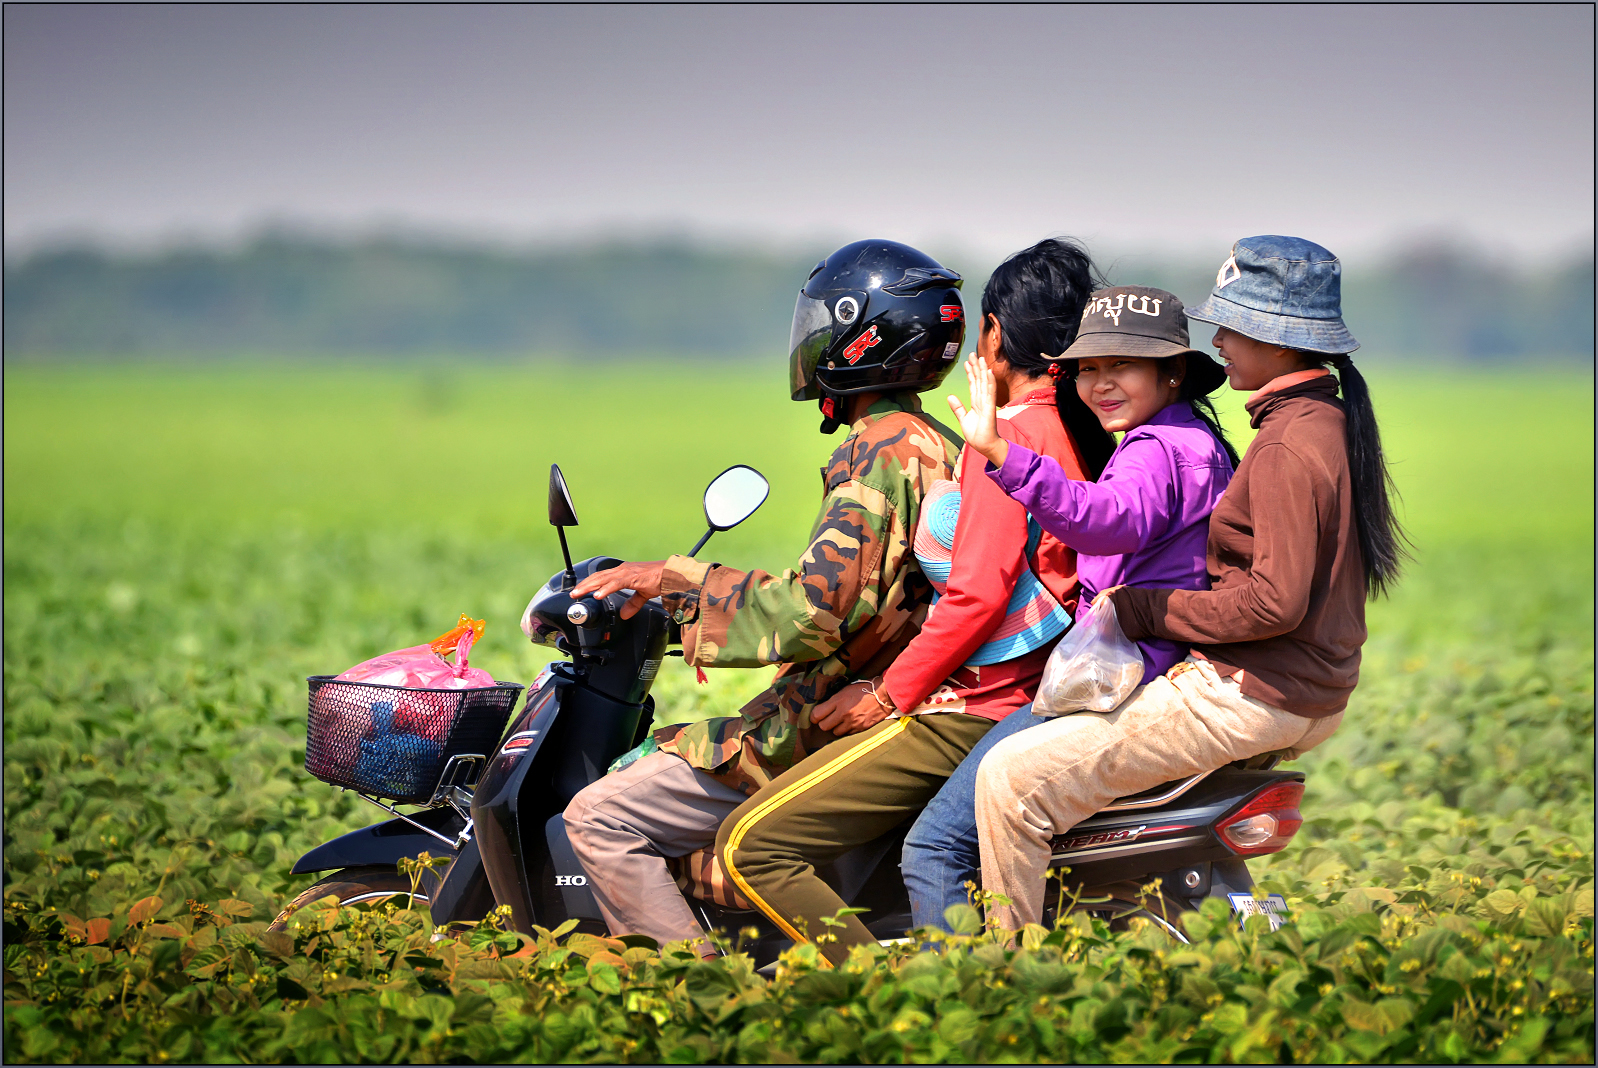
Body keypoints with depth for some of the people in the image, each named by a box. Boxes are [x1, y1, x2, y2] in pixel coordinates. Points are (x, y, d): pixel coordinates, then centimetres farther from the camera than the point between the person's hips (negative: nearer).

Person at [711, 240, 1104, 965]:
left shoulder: (1009, 435, -14)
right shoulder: (1082, 436, 13)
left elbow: (978, 595, -20)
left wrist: (890, 693, -10)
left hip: (966, 709, -10)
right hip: (1032, 696, 10)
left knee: (750, 845, -12)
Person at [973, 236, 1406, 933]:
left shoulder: (1286, 447, -20)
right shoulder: (1334, 421, 10)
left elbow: (1276, 601, -26)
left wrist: (1143, 610, -18)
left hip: (1249, 697, -11)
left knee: (1011, 778, -15)